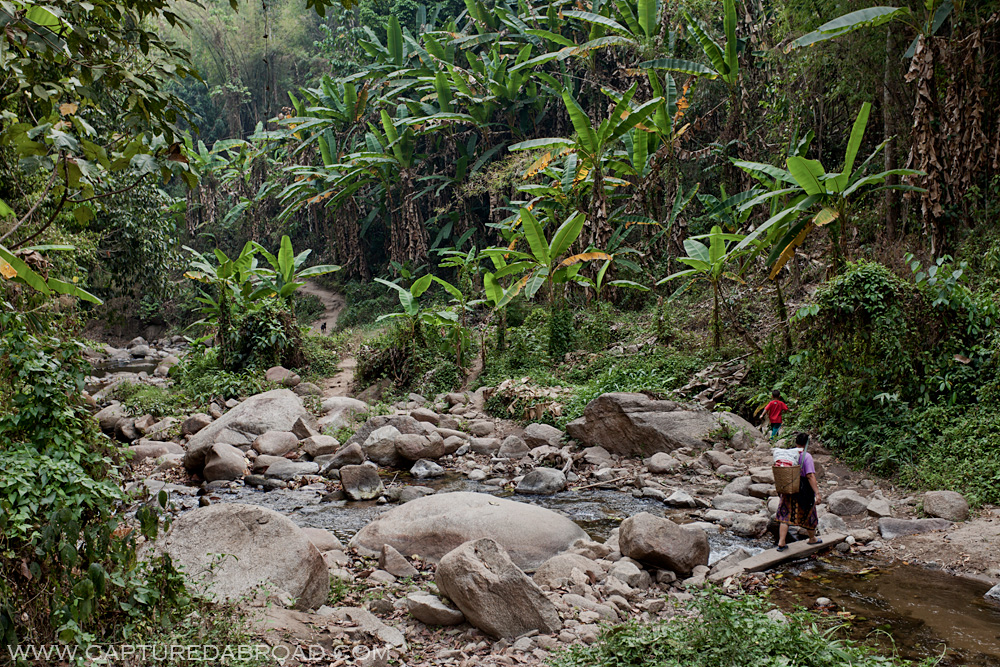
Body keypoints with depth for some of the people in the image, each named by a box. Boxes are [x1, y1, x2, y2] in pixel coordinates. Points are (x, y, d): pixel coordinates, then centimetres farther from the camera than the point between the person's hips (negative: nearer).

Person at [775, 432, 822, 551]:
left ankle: (781, 542, -2)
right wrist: (817, 493, -21)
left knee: (785, 515, 5)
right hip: (803, 491, -4)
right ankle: (812, 538, 37)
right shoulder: (806, 456, -16)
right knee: (809, 514, 17)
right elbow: (810, 476, -21)